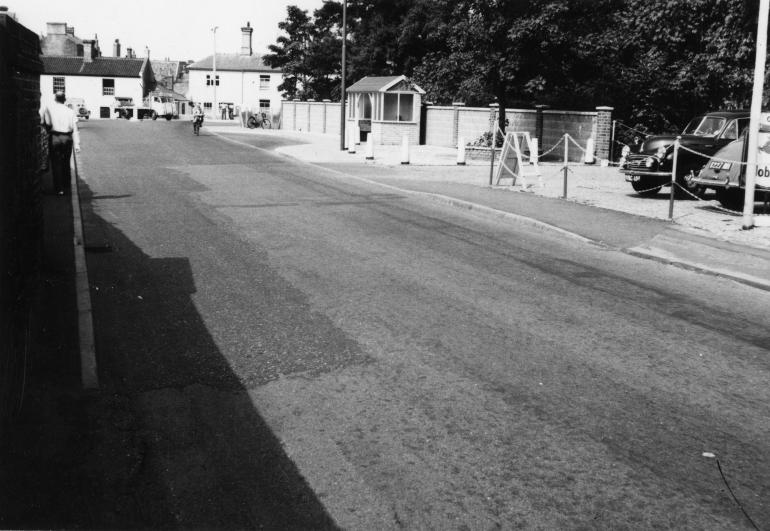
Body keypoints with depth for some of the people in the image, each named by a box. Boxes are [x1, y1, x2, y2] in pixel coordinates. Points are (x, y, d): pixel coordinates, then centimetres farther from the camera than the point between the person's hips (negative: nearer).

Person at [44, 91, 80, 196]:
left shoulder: (49, 109, 0)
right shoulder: (70, 111, 6)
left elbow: (46, 124, -9)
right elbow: (75, 129, 2)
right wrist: (77, 144, 0)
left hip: (55, 137, -3)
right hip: (67, 139, 3)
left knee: (56, 163, 3)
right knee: (66, 162, 17)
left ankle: (59, 188, 1)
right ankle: (66, 185, 26)